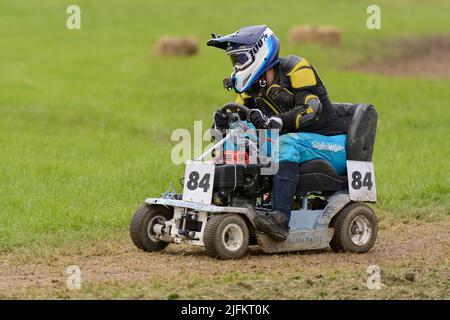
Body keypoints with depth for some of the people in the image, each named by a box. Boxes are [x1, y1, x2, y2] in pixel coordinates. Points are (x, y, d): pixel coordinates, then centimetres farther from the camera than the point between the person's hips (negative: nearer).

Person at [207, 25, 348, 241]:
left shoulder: (295, 68, -14)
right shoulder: (255, 86, 10)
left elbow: (310, 108, -26)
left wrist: (274, 122, -40)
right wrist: (223, 122, -19)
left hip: (331, 144, -8)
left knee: (286, 144, -36)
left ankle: (280, 218, -48)